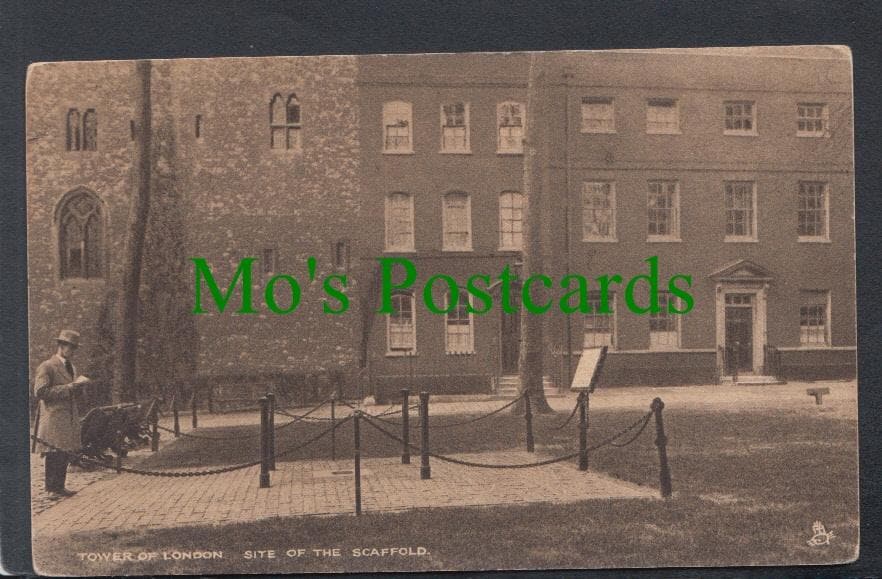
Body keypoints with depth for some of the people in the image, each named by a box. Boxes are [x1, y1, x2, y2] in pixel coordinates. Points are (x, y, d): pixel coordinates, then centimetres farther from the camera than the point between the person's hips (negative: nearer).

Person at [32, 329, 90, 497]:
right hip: (53, 419, -8)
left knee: (65, 455, 9)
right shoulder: (46, 367, -7)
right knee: (54, 456, -4)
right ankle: (52, 488, 6)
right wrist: (69, 387, -18)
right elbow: (40, 392, -18)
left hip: (70, 419, 8)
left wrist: (79, 385, 0)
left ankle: (59, 487, 18)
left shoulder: (72, 368, 18)